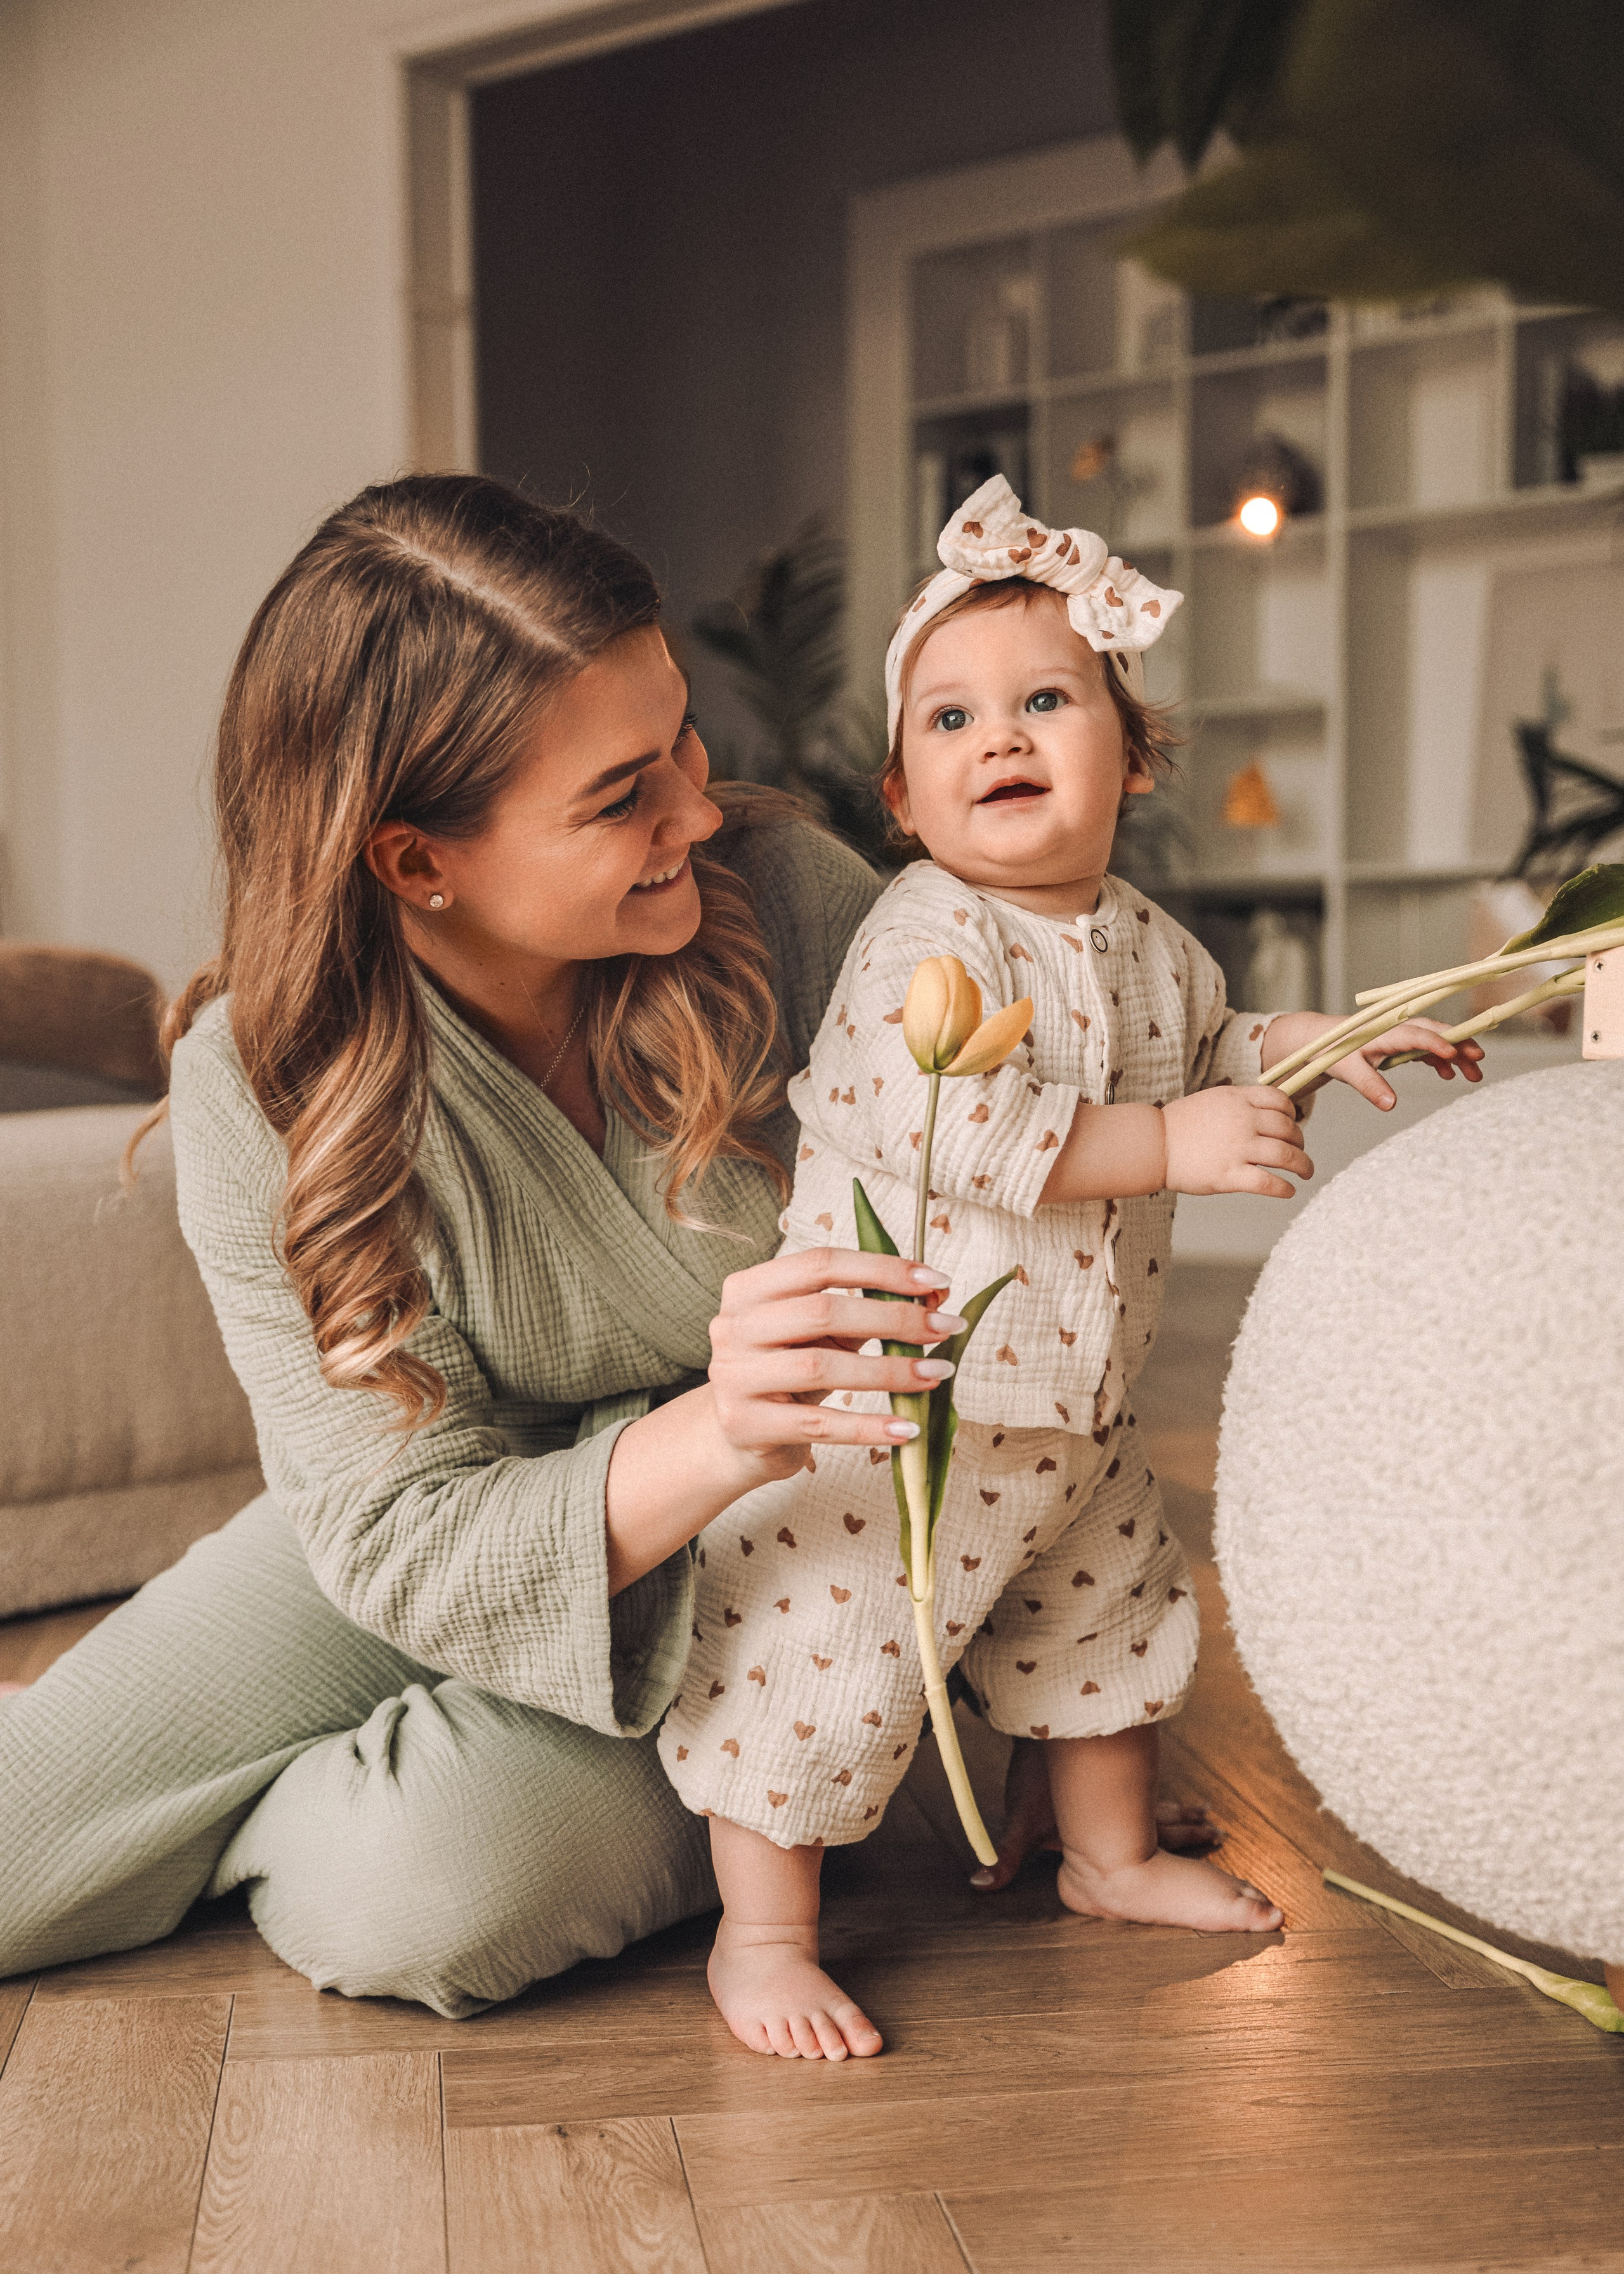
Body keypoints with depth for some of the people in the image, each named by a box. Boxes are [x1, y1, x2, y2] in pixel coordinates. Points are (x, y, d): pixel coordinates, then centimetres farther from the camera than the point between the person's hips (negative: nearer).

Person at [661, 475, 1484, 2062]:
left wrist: (1310, 1044, 9)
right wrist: (1169, 1144, -32)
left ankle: (1112, 1853, 46)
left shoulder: (1146, 946, 6)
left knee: (1112, 1616, 23)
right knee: (818, 1656, -5)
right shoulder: (926, 939, -20)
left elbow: (1205, 1055, 27)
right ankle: (761, 1933, 14)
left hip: (1068, 1409, 8)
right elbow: (955, 1128, -33)